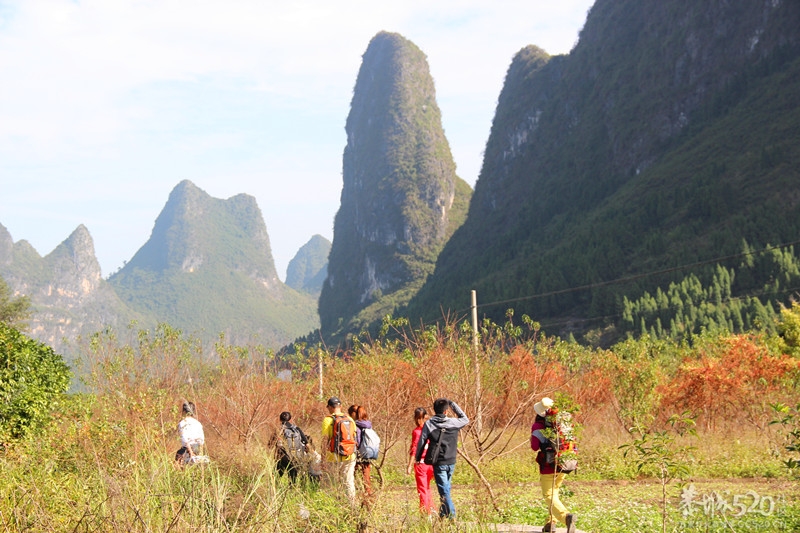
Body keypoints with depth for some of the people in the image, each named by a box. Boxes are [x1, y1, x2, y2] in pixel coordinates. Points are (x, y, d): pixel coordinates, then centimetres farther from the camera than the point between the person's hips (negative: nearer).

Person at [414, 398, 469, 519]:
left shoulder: (429, 424, -6)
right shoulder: (453, 423, 0)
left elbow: (421, 442, -3)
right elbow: (465, 419, 21)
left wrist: (417, 458, 11)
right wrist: (452, 404, 21)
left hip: (438, 463, -3)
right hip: (451, 462, 3)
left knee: (444, 491, -4)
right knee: (446, 488, 18)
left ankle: (451, 516, -11)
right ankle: (443, 513, 25)